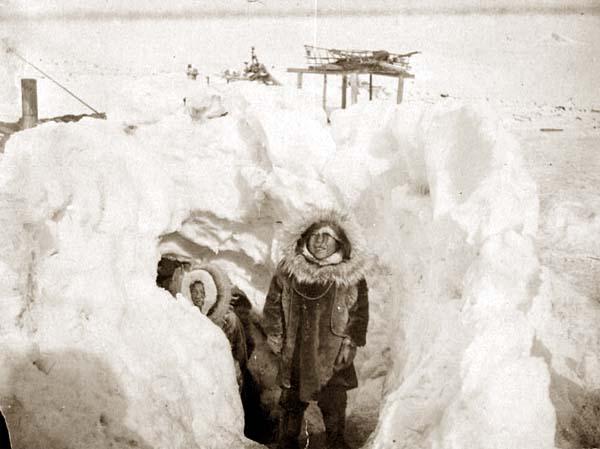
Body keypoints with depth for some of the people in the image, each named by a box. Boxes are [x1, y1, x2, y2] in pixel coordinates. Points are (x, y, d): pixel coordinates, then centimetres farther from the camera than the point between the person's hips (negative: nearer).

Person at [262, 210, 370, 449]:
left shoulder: (351, 275, -6)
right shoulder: (288, 268, -3)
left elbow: (360, 311, 2)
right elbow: (273, 302, 9)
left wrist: (350, 342, -3)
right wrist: (274, 332, 5)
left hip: (332, 356, -1)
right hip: (294, 354, 1)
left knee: (334, 406, 4)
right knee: (291, 403, 14)